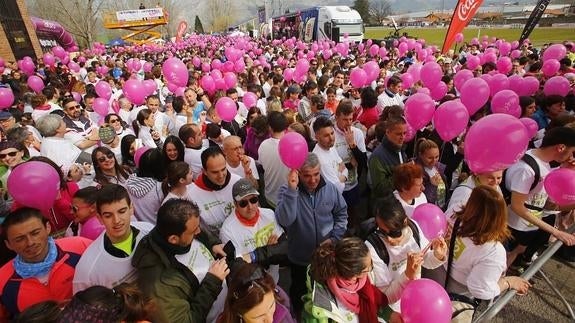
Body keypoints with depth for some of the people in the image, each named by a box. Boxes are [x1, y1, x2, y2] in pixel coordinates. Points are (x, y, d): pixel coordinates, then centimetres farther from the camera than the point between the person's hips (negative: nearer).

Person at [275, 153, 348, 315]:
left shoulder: (330, 188, -9)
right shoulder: (287, 191, -20)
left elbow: (342, 214, 5)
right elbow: (284, 221, -36)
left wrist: (334, 238, -7)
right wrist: (292, 189, -44)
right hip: (300, 258, -2)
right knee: (300, 294, 23)